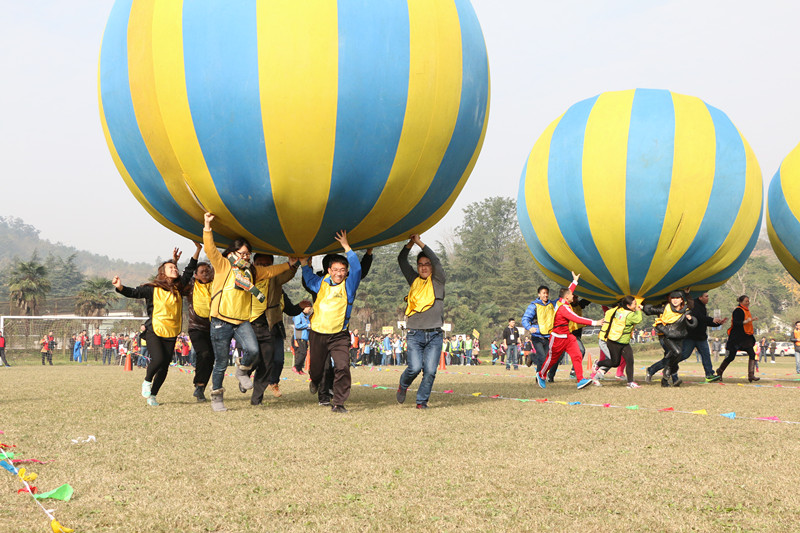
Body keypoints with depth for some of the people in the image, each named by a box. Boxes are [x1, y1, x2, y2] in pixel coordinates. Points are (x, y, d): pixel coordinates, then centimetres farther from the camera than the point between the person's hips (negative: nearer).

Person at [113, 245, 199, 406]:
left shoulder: (178, 287, 10)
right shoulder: (153, 288, -2)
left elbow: (189, 271, 19)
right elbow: (134, 292, -6)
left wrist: (197, 251, 17)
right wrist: (120, 287, -25)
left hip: (171, 333, 5)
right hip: (154, 331, -5)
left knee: (164, 367, 2)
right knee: (158, 359, -21)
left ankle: (152, 395, 14)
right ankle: (147, 381, 8)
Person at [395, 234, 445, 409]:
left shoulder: (437, 281, 11)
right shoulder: (414, 281, 16)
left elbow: (436, 261, -3)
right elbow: (401, 260, 14)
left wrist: (420, 242, -3)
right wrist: (410, 243, 5)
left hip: (434, 335, 0)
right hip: (414, 334, 1)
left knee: (430, 370, -8)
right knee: (415, 367, -13)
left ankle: (422, 400, 9)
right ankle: (403, 385, 18)